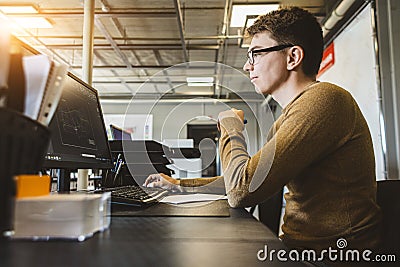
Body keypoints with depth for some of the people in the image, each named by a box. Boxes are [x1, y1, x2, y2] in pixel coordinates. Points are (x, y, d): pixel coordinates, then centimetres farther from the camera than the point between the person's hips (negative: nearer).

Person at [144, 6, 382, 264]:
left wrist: (231, 127, -8)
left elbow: (241, 191, -26)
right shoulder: (287, 120, 12)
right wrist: (179, 184, 18)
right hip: (297, 244, 8)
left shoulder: (325, 99, -20)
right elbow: (244, 181, 20)